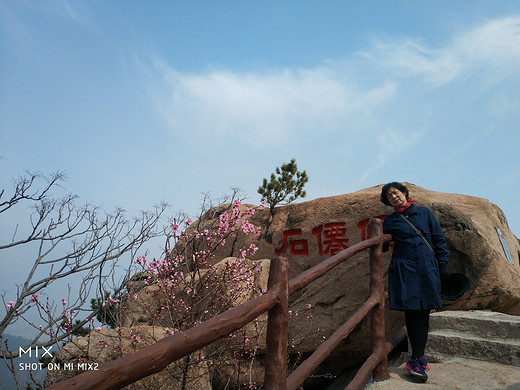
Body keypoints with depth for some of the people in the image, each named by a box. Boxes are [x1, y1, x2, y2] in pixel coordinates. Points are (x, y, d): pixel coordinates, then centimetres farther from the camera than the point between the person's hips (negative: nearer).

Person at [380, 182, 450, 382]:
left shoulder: (424, 212, 10)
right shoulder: (390, 221, 10)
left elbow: (439, 238, 10)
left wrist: (442, 263, 4)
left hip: (427, 268, 0)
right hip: (403, 269, 0)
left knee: (422, 312, -4)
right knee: (410, 311, -4)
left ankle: (416, 359, -1)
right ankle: (420, 358, 5)